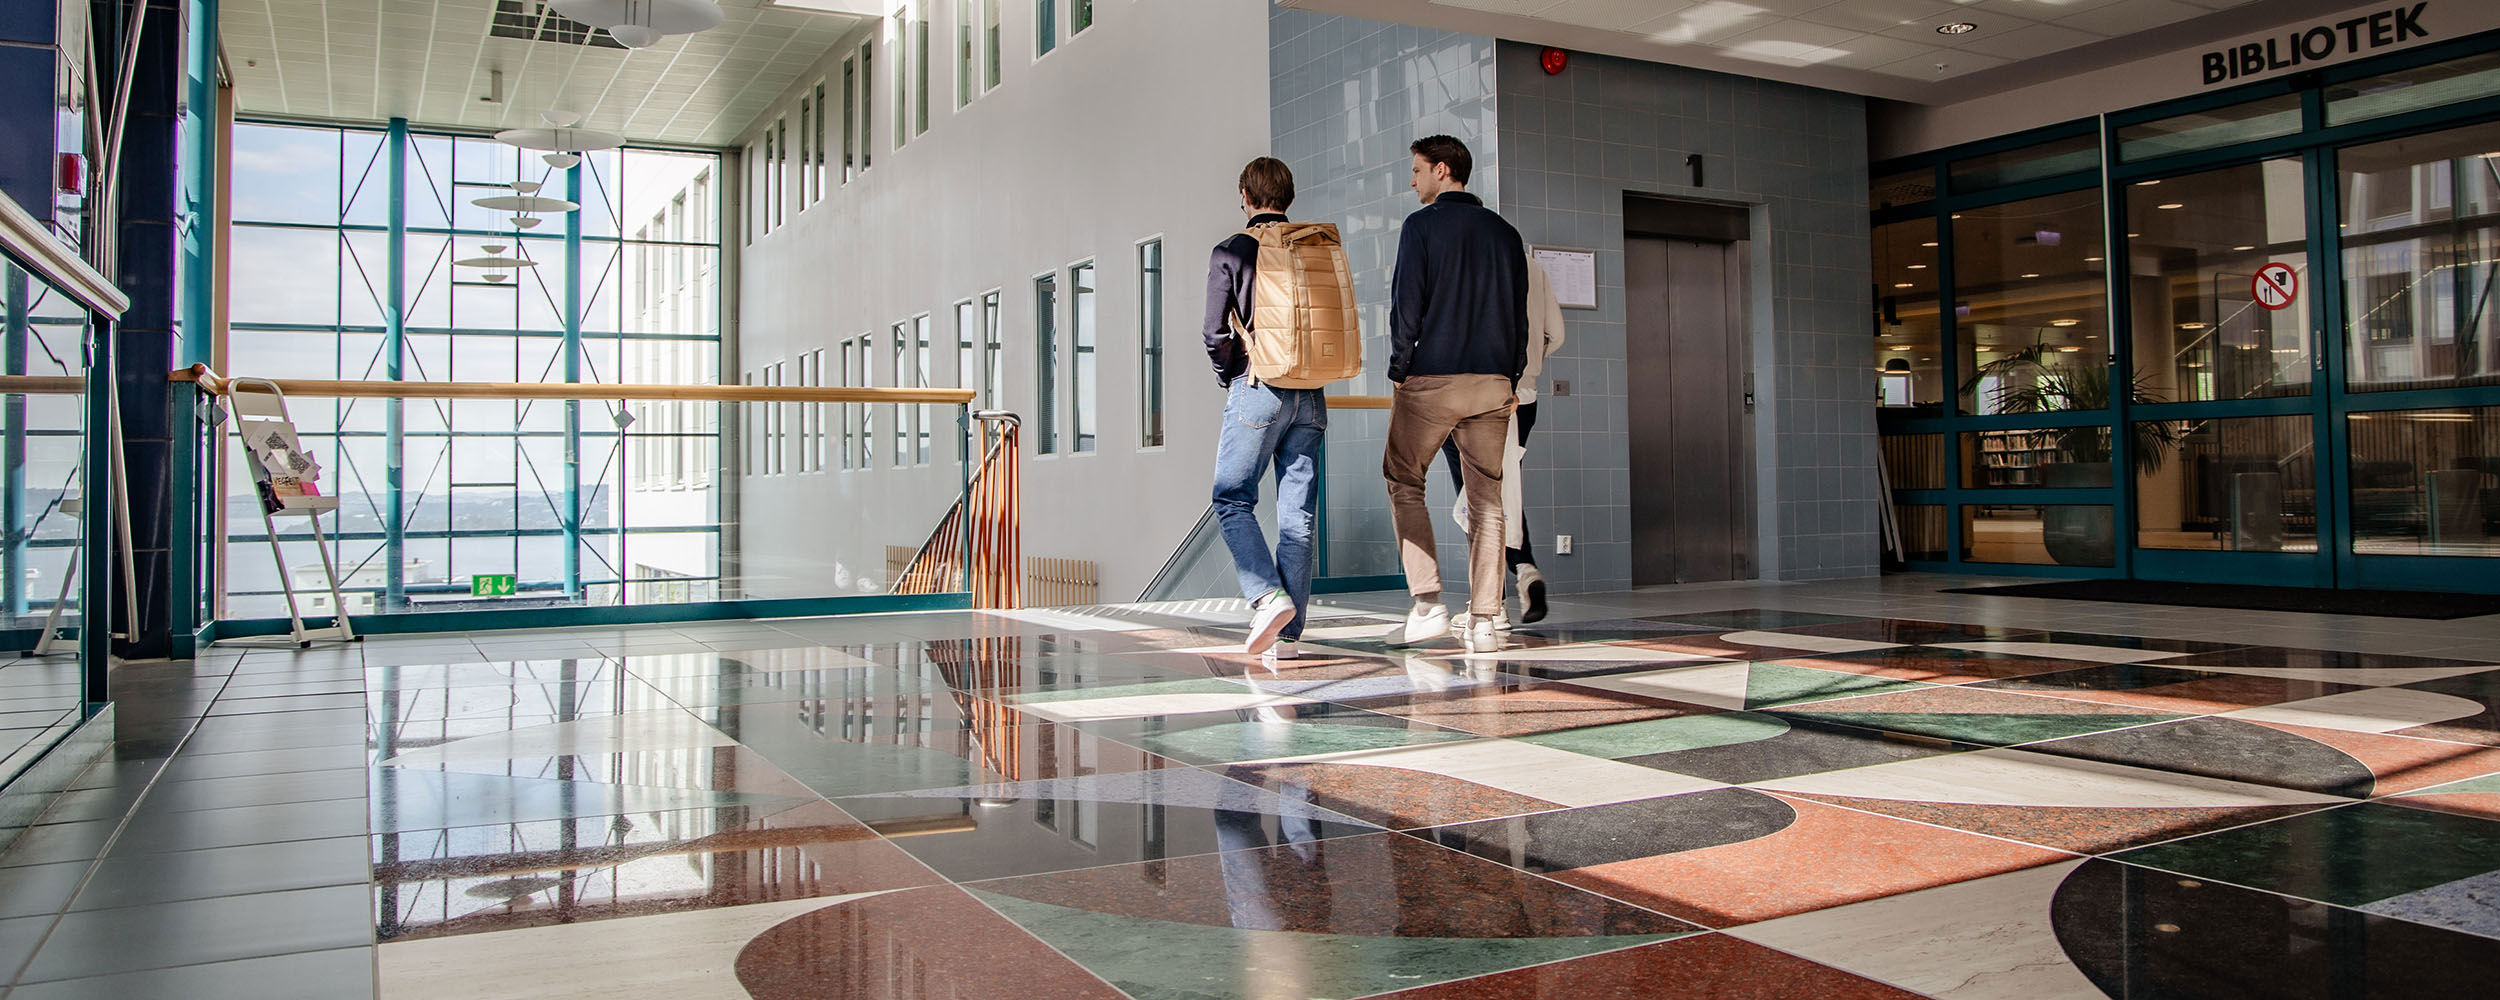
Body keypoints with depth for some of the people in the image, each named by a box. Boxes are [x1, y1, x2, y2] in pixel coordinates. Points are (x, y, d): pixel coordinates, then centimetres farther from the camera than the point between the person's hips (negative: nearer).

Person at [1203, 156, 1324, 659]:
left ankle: (1267, 596, -12)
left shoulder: (1230, 252, -2)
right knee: (1297, 510, 4)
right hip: (1310, 395, 4)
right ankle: (1287, 634, 6)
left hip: (1257, 390, -4)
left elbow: (1216, 333, -6)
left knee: (1232, 500, 7)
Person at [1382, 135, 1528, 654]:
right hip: (1492, 383, 5)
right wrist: (1511, 380, 17)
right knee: (1486, 498, 6)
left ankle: (1427, 605, -1)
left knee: (1403, 483, 9)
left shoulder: (1422, 225, -3)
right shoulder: (1504, 232, 13)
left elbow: (1406, 305, -8)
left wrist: (1399, 373, -1)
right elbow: (1519, 313, 12)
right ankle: (1484, 621, 4)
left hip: (1432, 379, -4)